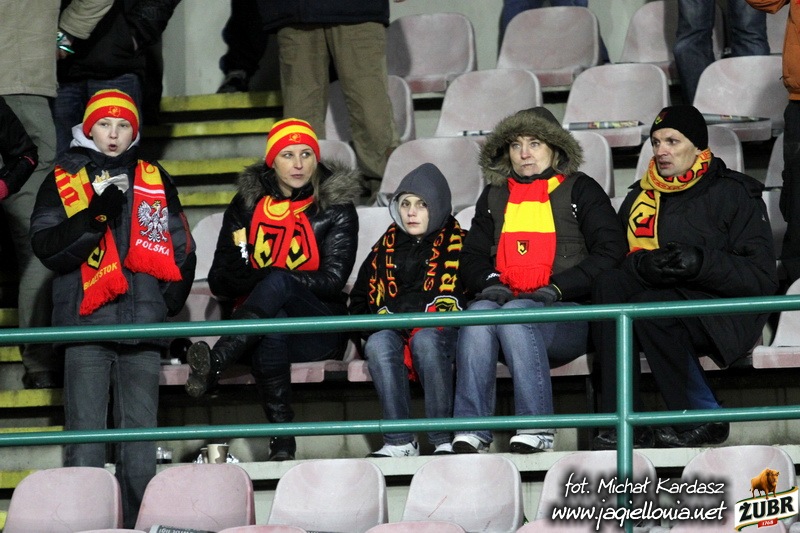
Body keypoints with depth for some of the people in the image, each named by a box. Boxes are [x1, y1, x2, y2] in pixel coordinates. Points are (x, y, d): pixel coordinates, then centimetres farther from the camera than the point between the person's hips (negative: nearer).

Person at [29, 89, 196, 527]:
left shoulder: (156, 181, 17)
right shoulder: (63, 181, 11)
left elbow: (182, 251, 17)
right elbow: (45, 246, -2)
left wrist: (166, 302, 6)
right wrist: (96, 216, -13)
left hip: (142, 326, 2)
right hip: (86, 324, -2)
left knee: (140, 433, 1)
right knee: (85, 434, -7)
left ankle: (140, 521, 3)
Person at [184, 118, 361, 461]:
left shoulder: (335, 209, 5)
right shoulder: (246, 206, 11)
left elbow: (331, 281, -5)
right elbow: (219, 280, 7)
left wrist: (271, 278, -13)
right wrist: (259, 278, -15)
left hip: (319, 332, -1)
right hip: (262, 324, 1)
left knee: (277, 284, -35)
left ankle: (211, 367, -50)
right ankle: (281, 439, -44)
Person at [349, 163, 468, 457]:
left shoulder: (456, 242, 13)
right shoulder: (386, 246, 26)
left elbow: (457, 298, 2)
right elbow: (360, 297, 27)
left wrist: (405, 311, -10)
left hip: (441, 330, -3)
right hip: (392, 330, 3)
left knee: (425, 339, -38)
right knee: (378, 343, -33)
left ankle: (443, 440, -38)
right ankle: (399, 441, -38)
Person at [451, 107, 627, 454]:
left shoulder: (580, 191, 9)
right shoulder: (494, 197, 23)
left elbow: (610, 252, -2)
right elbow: (472, 256, 22)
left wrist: (555, 288, -13)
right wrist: (490, 281, -2)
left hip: (570, 313, -3)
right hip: (504, 301, 4)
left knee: (515, 312, -36)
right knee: (479, 311, -32)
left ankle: (536, 427, -37)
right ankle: (470, 428, -38)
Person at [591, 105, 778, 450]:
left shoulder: (733, 194, 1)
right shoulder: (639, 198, 18)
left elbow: (763, 278, -8)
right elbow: (617, 261, 8)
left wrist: (702, 263, -22)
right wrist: (642, 265, -16)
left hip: (725, 312, -5)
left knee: (649, 307, -33)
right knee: (608, 284, -24)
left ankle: (703, 419, -16)